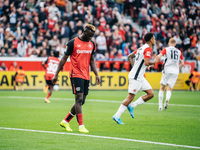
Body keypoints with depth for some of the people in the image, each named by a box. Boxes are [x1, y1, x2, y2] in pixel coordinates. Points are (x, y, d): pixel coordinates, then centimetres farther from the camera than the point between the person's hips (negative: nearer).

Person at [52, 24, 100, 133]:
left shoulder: (91, 44, 12)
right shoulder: (73, 43, -5)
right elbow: (64, 59, -1)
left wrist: (96, 74, 10)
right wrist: (56, 74, -1)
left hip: (86, 76, 6)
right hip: (76, 74, -6)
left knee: (81, 102, 7)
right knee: (79, 99, -13)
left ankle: (65, 121, 21)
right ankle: (81, 126, -12)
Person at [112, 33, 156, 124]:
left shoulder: (141, 48, 15)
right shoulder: (148, 49, -13)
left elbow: (129, 57, 22)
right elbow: (146, 63, -26)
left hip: (140, 77, 10)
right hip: (135, 77, -10)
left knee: (151, 94, 7)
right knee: (130, 97, -7)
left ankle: (132, 106, 8)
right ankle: (117, 116, -3)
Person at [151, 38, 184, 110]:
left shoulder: (166, 49, 6)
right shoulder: (179, 52, 16)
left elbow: (158, 57, -8)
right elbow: (182, 63, 15)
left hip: (167, 70, -2)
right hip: (175, 72, 2)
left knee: (162, 87, 10)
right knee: (169, 89, 3)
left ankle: (160, 106, 3)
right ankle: (167, 99, -31)